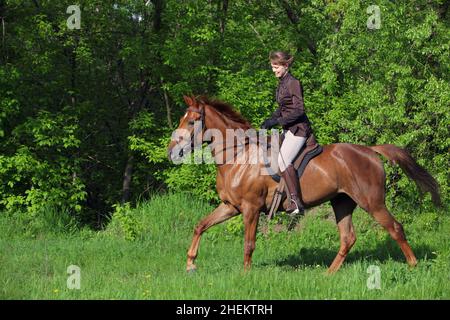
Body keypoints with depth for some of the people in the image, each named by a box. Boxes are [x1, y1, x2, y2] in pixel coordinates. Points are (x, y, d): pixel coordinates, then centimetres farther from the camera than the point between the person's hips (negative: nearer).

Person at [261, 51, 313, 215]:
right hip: (288, 129, 10)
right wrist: (269, 120, 7)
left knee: (283, 160, -24)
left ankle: (296, 202, -27)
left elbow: (299, 110, -20)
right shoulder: (281, 84, 14)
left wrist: (277, 121, -21)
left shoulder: (293, 83, -13)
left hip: (298, 128, -10)